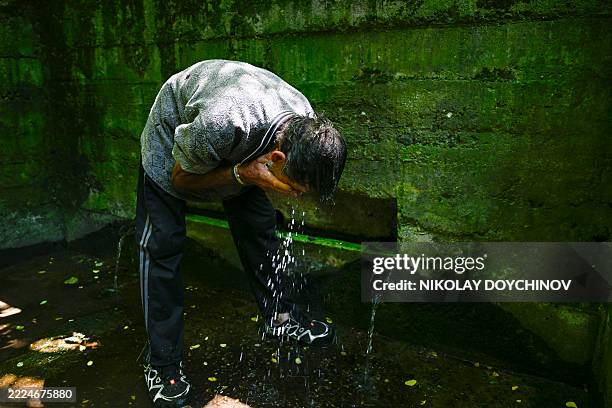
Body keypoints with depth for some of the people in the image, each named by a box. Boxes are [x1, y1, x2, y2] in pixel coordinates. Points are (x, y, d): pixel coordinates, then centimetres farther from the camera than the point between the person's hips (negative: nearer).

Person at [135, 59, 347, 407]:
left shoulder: (306, 126, -24)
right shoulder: (221, 124, -44)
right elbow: (180, 178, -23)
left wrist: (252, 177, -26)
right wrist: (241, 174, -38)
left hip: (238, 144, 5)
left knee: (259, 225, 0)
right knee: (162, 242, -11)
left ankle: (278, 316, 19)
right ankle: (162, 363, 1)